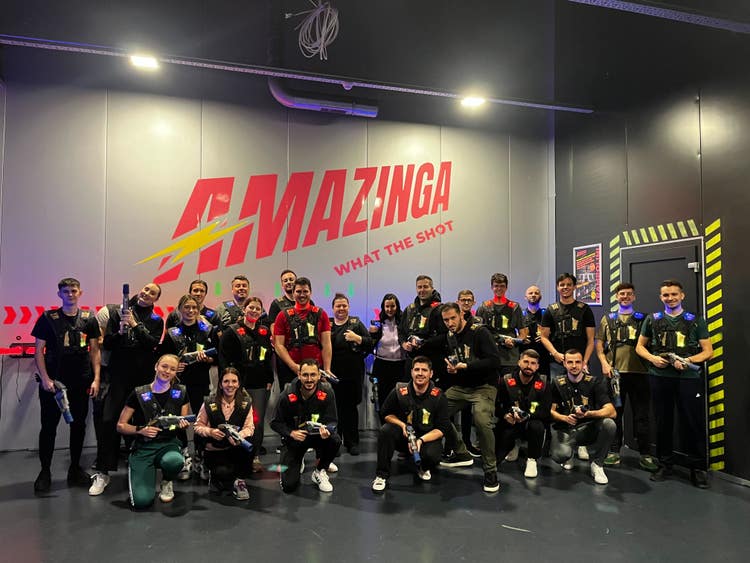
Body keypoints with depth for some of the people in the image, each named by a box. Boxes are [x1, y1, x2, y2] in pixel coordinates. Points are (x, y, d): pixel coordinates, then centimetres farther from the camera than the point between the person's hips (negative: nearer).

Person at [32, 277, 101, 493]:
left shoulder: (89, 319, 4)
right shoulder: (48, 318, -1)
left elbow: (94, 350, 5)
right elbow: (38, 350, -1)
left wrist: (96, 378, -2)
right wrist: (45, 378, -11)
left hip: (81, 382, 2)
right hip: (53, 382, -2)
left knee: (78, 425, 10)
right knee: (49, 426, 4)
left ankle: (75, 468, 24)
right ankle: (45, 471, 19)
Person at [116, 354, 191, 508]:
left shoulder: (181, 393, 1)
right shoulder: (139, 394, -4)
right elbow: (120, 426, 1)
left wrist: (183, 424, -14)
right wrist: (140, 430, -17)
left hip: (169, 444, 1)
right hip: (143, 447, -1)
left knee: (174, 461, -37)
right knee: (142, 501, -20)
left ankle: (167, 482, 2)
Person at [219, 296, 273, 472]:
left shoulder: (265, 332, 11)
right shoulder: (232, 332, -1)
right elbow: (223, 359, -4)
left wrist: (270, 380, 9)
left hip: (261, 385, 3)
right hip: (240, 384, -3)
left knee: (258, 421, 5)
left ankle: (255, 456, 17)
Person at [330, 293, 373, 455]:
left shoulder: (356, 324, 7)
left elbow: (370, 343, 1)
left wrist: (357, 338, -14)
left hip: (352, 373, -1)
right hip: (333, 373, 1)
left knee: (350, 407, 6)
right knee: (335, 407, 2)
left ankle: (352, 442, 15)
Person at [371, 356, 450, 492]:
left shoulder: (438, 396, -11)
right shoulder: (399, 392, -10)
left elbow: (442, 428, -9)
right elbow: (386, 414, 4)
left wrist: (421, 440, -23)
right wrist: (402, 425, -15)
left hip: (428, 437, 0)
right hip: (403, 436, 1)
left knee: (432, 455, -32)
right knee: (385, 430, -29)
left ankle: (423, 468, 10)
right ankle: (381, 475, -13)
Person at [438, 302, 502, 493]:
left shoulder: (479, 332, -13)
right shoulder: (449, 336, 8)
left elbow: (494, 361, -22)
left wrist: (465, 366, -24)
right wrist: (450, 367, -1)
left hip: (483, 386, -7)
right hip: (460, 386, 7)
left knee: (482, 422, -30)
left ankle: (491, 470, -10)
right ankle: (461, 453, 18)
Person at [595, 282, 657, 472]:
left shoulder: (642, 319, 13)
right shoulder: (607, 319, 13)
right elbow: (599, 344, 9)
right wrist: (604, 363, -4)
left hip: (639, 372, 0)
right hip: (615, 372, 0)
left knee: (641, 415, 2)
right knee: (615, 413, 6)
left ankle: (645, 455, 10)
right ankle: (614, 451, 14)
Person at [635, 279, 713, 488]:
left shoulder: (696, 321, 6)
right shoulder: (652, 320, 10)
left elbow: (708, 352, 3)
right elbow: (640, 346, 14)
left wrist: (687, 361, -14)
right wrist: (652, 358, -6)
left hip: (689, 377, -1)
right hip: (660, 377, 2)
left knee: (694, 422, -1)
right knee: (663, 422, 9)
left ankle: (698, 468, 14)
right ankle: (664, 464, 22)